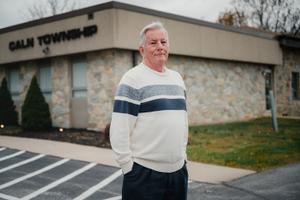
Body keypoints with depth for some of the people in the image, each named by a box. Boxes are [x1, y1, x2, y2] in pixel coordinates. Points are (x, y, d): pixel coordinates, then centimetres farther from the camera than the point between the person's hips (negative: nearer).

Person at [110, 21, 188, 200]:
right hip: (144, 173, -6)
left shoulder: (177, 78, 13)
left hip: (179, 170, 6)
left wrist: (182, 155, 16)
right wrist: (129, 167, -12)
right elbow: (119, 130, -13)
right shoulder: (133, 79, -9)